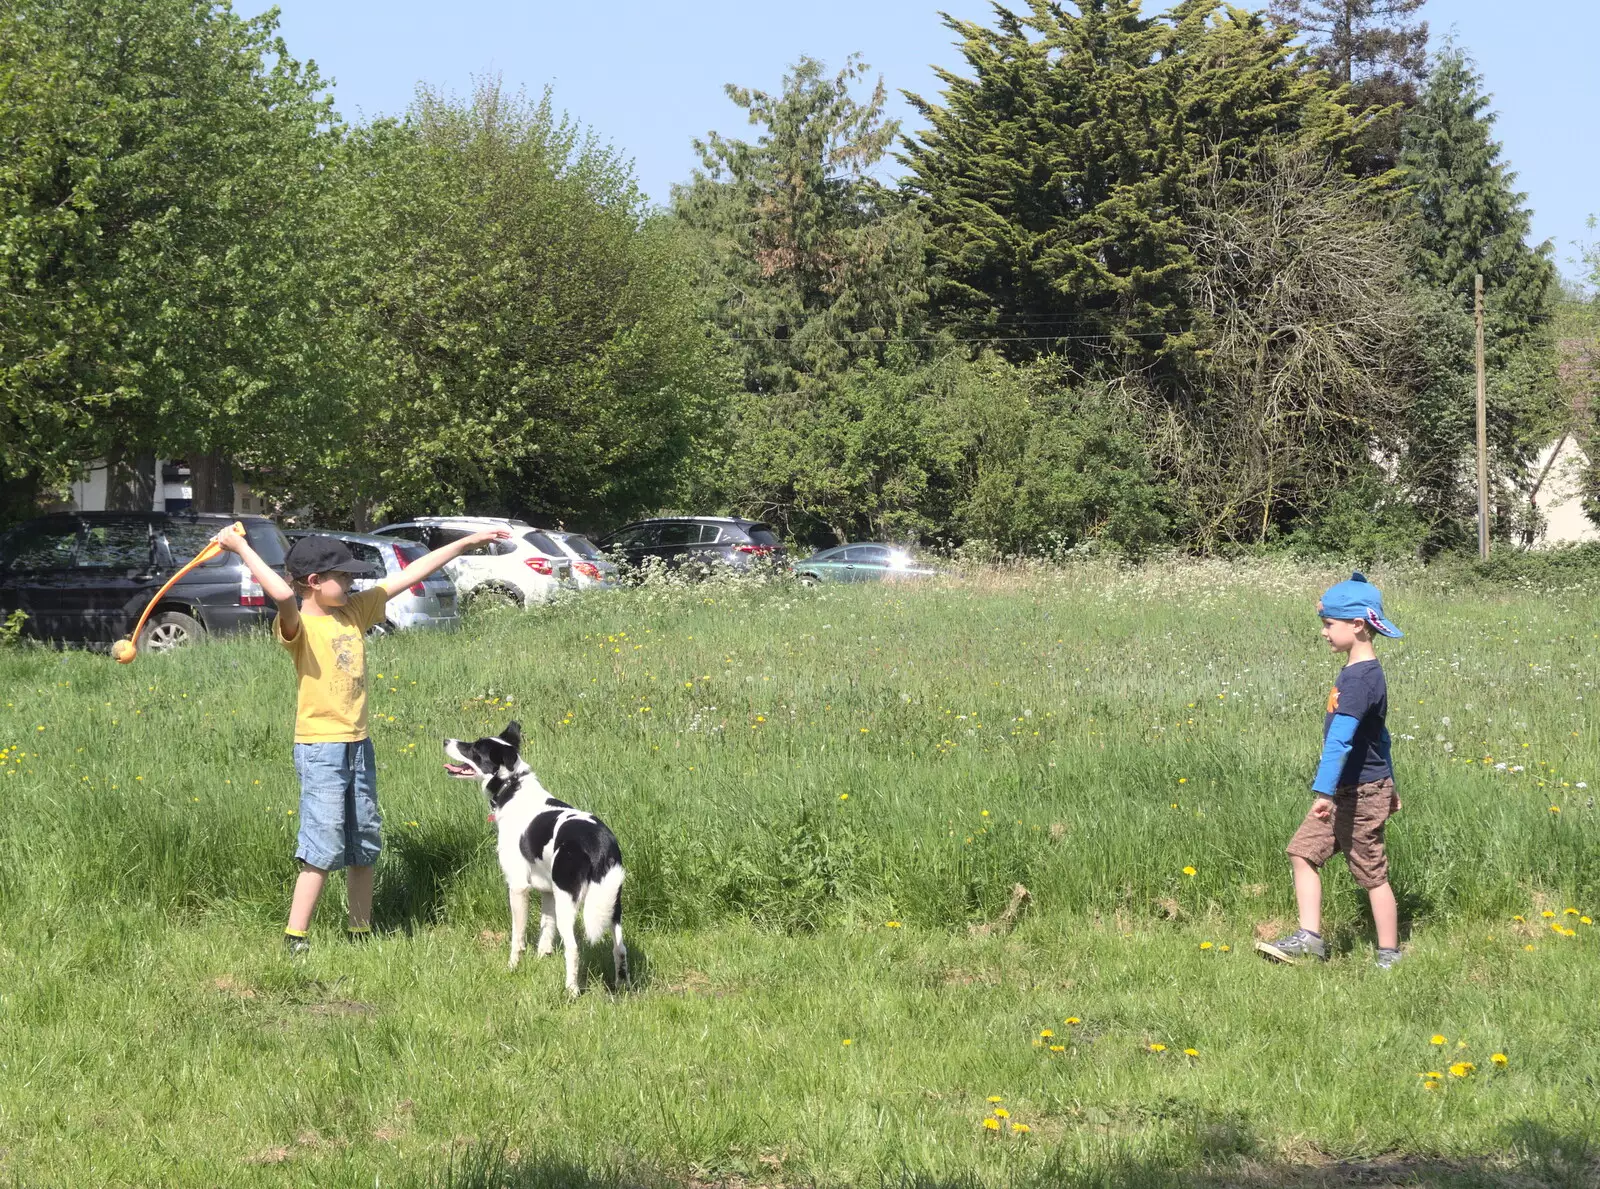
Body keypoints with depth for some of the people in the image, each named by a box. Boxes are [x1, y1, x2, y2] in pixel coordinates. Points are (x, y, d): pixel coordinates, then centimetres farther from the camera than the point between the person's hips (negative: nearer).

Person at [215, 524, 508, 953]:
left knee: (364, 845, 13)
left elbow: (409, 575, 11)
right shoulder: (299, 626, -12)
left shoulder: (355, 611, 9)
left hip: (359, 745, 8)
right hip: (319, 748, -8)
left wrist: (467, 543, 13)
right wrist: (240, 547, -32)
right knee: (323, 848, -10)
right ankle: (295, 938, -5)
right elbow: (283, 594, -36)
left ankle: (361, 931, 24)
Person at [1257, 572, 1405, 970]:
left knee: (1372, 874, 1)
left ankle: (1390, 956, 12)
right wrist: (1387, 784, 29)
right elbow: (1379, 735, 20)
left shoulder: (1360, 678, -22)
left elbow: (1341, 738, -32)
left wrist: (1324, 790, -39)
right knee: (1303, 851, 6)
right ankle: (1309, 937, 5)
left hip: (1361, 794, -10)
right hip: (1348, 791, 10)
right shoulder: (1363, 672, 10)